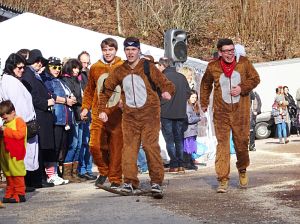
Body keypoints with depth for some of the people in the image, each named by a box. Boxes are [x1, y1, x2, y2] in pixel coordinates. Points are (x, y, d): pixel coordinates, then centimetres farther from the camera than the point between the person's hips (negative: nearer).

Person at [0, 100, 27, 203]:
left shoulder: (19, 121, -5)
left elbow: (20, 134, -20)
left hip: (15, 154, -9)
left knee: (16, 173, -8)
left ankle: (20, 194, -6)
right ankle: (9, 194, 14)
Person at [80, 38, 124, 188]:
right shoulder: (95, 68, 10)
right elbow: (89, 90, 18)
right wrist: (85, 107, 10)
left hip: (117, 115, -2)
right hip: (98, 114, 2)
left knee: (116, 147, -2)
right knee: (95, 145, -3)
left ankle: (115, 179, 10)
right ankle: (103, 171, 22)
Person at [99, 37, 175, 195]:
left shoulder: (148, 67, -2)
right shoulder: (120, 71, 8)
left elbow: (166, 84, -5)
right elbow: (107, 89, 18)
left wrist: (167, 91, -28)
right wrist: (102, 109, 12)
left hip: (149, 114, -3)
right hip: (130, 115, 4)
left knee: (151, 146, -10)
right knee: (129, 147, 0)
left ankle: (156, 181, -4)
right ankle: (130, 181, 7)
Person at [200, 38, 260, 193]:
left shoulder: (243, 63, -1)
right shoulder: (212, 67, 0)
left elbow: (255, 78, 5)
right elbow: (205, 85, 17)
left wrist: (242, 88, -11)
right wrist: (204, 103, 18)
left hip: (241, 112, 1)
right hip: (221, 112, 0)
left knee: (242, 142, 8)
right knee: (222, 144, -6)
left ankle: (242, 171, 36)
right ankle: (223, 180, -4)